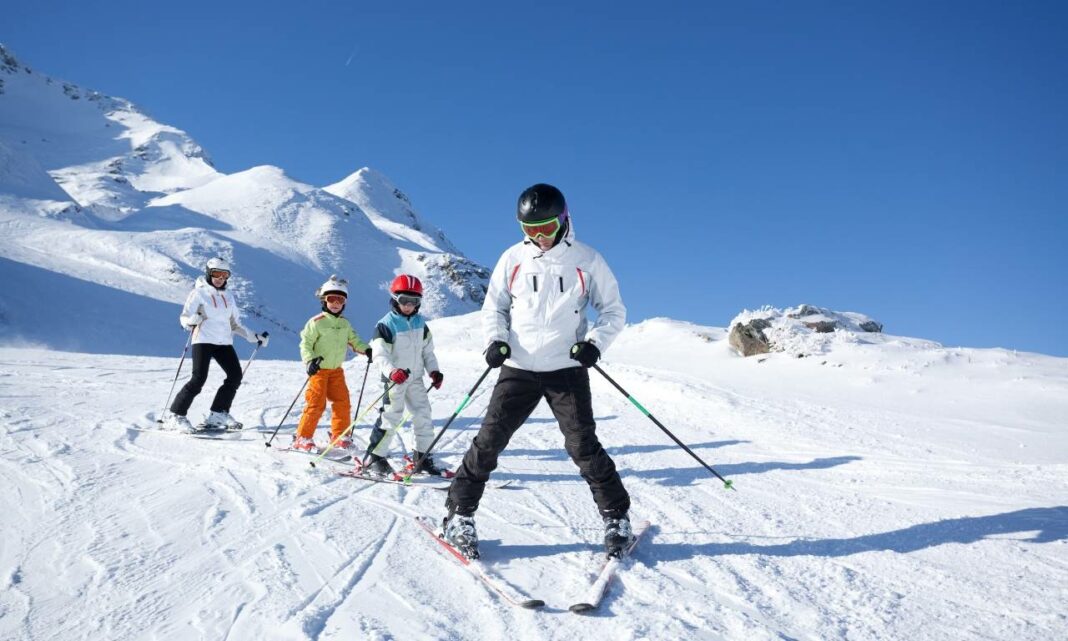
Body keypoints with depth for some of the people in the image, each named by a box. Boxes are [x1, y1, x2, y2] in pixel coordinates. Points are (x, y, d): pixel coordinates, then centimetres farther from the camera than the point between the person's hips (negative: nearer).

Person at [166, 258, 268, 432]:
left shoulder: (229, 297, 16)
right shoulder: (199, 293, 0)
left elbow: (235, 324, 22)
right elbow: (184, 318, -5)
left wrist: (254, 337, 16)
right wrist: (192, 320, -28)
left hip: (224, 342, 6)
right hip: (203, 340, -6)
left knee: (235, 375, -6)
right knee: (199, 378, -15)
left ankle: (218, 414, 5)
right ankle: (176, 416, -5)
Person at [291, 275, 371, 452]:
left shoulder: (345, 324, 8)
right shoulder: (316, 322, -10)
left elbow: (354, 340, 15)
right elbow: (305, 343, -10)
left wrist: (366, 349, -2)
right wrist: (310, 360, -25)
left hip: (337, 370, 6)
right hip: (319, 370, -6)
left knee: (342, 402, 5)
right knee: (316, 404, -7)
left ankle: (340, 436, 18)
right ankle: (303, 438, 4)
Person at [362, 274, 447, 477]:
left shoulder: (420, 323, 6)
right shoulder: (386, 325, -13)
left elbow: (427, 350, 13)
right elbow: (380, 355, -22)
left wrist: (433, 370, 1)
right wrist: (392, 372, -38)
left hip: (415, 378, 6)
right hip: (395, 380, -6)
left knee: (423, 415, 6)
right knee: (391, 417, -9)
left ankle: (423, 458, 17)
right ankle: (374, 458, 2)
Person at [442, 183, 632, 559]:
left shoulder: (587, 260, -1)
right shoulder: (513, 258, 3)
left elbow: (614, 311, 6)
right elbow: (494, 307, 12)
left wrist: (595, 343, -11)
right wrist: (496, 340, -7)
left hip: (567, 370, -1)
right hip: (518, 369, 2)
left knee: (583, 447, -2)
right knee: (490, 440, -1)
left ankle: (616, 518, 16)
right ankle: (459, 515, 13)